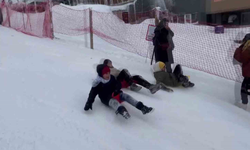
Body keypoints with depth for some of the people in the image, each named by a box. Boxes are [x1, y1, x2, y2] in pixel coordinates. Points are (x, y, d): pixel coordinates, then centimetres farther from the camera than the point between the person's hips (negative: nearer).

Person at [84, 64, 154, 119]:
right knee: (113, 102, -38)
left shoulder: (111, 78, 0)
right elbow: (93, 93, -17)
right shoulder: (98, 83, -13)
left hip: (114, 94, 5)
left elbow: (118, 84, 7)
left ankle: (141, 107, -34)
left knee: (126, 96, -21)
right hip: (106, 98, -5)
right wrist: (89, 103, -30)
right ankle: (122, 110, -74)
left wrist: (117, 90, -17)